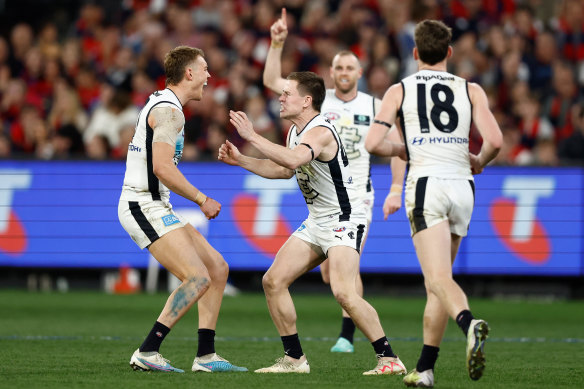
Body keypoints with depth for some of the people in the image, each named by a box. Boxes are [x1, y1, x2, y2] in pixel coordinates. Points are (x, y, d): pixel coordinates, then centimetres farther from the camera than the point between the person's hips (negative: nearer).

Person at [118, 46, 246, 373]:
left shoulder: (164, 105, 19)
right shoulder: (168, 110, -15)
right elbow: (162, 168, -24)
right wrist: (202, 199, -16)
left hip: (158, 208, 11)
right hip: (144, 207, -11)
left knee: (218, 267, 9)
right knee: (198, 278, -19)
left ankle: (206, 356, 8)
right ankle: (147, 353, -17)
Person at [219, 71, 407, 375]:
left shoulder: (320, 131, -21)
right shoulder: (295, 130, 9)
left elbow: (294, 159, -41)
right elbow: (285, 169, 26)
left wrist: (252, 136, -35)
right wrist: (240, 161, 18)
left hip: (344, 221, -10)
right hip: (316, 222, 10)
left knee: (343, 292, -25)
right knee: (273, 281, 5)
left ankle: (389, 359, -16)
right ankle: (294, 359, 12)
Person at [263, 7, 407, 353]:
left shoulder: (374, 107, 1)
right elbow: (272, 81, -6)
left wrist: (396, 190, -1)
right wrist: (277, 44, -16)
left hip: (358, 197, -1)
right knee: (329, 273, -1)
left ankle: (348, 335, -1)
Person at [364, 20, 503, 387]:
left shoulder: (399, 90, 9)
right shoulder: (471, 90, 11)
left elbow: (373, 143, 0)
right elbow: (495, 141, -2)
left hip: (426, 184, -3)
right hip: (462, 186, 3)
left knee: (440, 279, -15)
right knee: (437, 281, 15)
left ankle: (470, 323, -46)